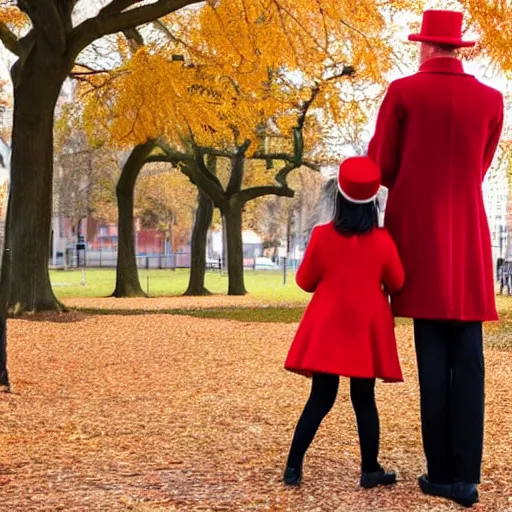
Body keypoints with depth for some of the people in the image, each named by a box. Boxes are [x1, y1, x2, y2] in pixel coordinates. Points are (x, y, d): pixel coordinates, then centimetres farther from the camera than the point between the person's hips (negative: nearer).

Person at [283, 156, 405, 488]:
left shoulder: (322, 236, -6)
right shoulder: (382, 240, -6)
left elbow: (305, 281, 4)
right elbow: (397, 284, 5)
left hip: (327, 330, 1)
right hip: (366, 331, 0)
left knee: (321, 398, 5)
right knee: (364, 400, 8)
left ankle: (293, 466, 2)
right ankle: (370, 470, 11)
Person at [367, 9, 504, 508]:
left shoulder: (403, 92, -3)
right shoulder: (490, 100, 4)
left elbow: (381, 165, 2)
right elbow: (478, 170, 12)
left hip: (419, 233, -1)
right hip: (467, 237, 2)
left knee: (433, 359, 1)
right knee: (467, 358, 2)